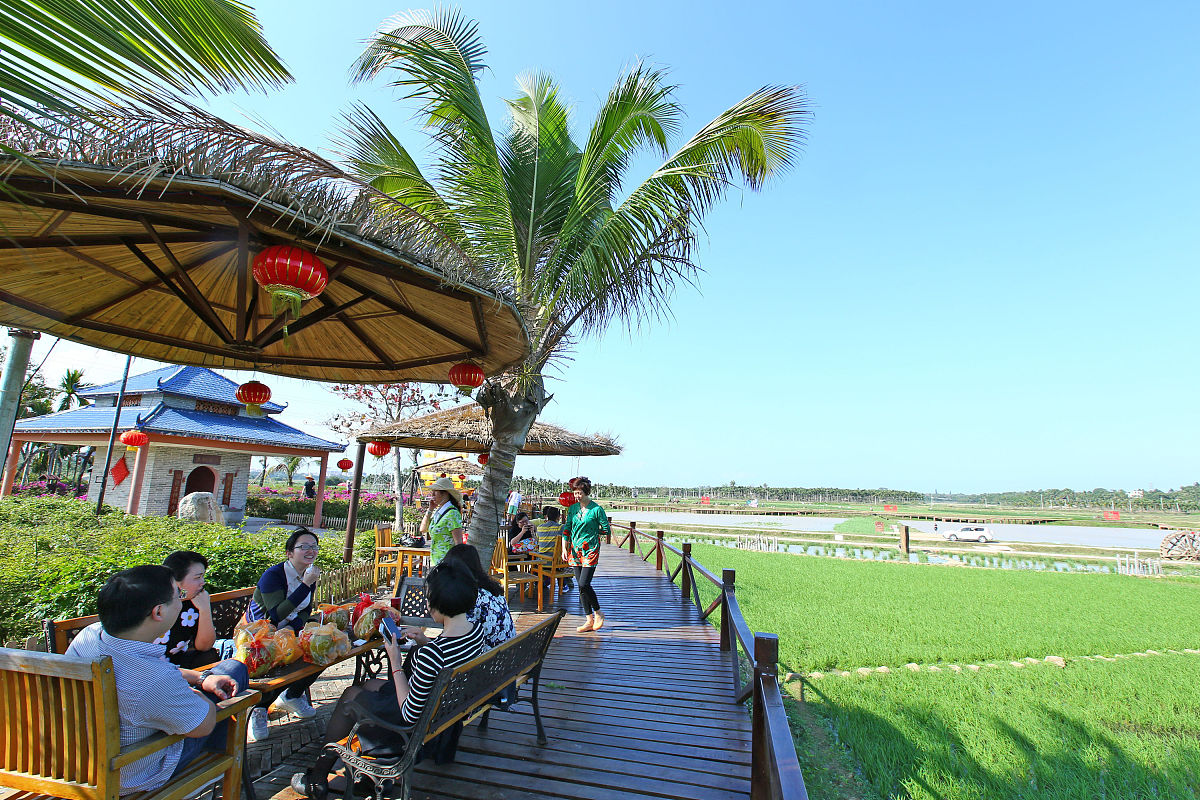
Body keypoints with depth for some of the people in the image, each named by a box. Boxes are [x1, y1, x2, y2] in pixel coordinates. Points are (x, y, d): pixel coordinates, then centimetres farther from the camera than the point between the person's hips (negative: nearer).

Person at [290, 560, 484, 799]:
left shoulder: (431, 654, -37)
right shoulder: (477, 631, -12)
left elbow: (410, 715, -25)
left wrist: (396, 663, -17)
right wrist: (425, 641, -1)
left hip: (418, 727, -7)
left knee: (350, 695, 16)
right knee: (369, 685, 26)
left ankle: (317, 780, 36)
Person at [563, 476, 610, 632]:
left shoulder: (597, 509, -9)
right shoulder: (573, 509, 7)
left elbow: (607, 530, -3)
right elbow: (566, 529, 10)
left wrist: (592, 531, 5)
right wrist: (564, 548, 3)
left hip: (590, 550, -5)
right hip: (575, 551, 5)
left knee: (584, 584, -13)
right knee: (581, 586, 6)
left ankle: (598, 613, 11)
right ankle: (590, 621, 16)